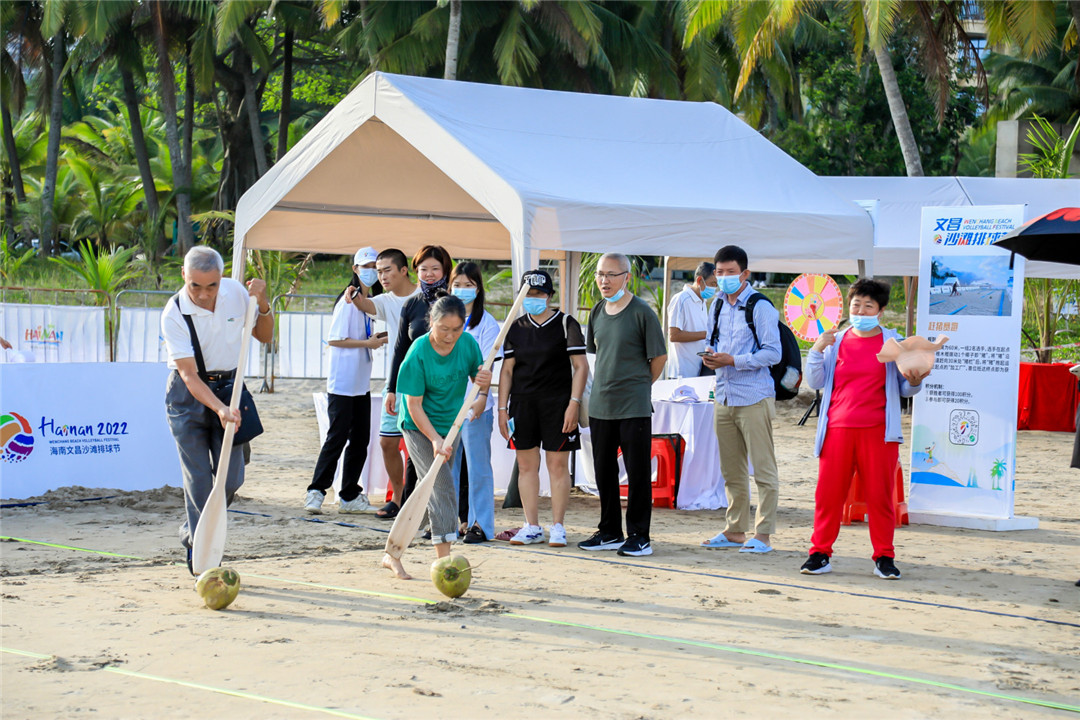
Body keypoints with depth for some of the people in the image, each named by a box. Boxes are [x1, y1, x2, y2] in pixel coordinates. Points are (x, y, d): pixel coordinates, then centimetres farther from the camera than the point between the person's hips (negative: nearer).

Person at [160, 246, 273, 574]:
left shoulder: (236, 292, -8)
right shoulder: (174, 314, -20)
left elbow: (265, 336, 8)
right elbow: (189, 375, -25)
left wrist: (263, 304, -11)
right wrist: (219, 408, -39)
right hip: (188, 393, -4)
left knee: (231, 479, 1)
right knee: (199, 479, -10)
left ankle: (192, 532, 25)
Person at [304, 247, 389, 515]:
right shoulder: (348, 300, -12)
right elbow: (334, 339, -16)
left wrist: (379, 337, 7)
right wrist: (368, 343, -15)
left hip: (361, 383, 9)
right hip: (342, 383, -9)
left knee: (360, 440, 9)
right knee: (337, 437, -9)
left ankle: (349, 496, 14)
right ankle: (316, 491, -5)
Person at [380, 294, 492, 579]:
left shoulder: (468, 343, -8)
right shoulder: (418, 354, -21)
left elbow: (478, 378, 6)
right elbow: (414, 405, -19)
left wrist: (483, 386, -19)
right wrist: (435, 440, -28)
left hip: (450, 426, 6)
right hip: (419, 428, -6)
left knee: (431, 493, 12)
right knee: (443, 487, -17)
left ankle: (394, 555, 25)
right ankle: (444, 561, -17)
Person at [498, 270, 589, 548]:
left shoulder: (566, 324, 0)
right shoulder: (516, 328, 11)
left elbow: (581, 366, -4)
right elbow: (507, 370, 13)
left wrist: (574, 403, -13)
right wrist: (502, 408, 6)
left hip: (557, 402, -4)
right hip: (522, 403, 4)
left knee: (558, 465, -2)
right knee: (527, 465, 4)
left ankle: (557, 527, 4)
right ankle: (532, 527, 11)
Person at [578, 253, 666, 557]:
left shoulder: (641, 312, -9)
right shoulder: (598, 313, 9)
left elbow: (659, 357, -3)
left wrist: (640, 385, 6)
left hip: (634, 407, -6)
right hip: (600, 405, 6)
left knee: (637, 472, -2)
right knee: (604, 471, 12)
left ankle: (639, 536, 5)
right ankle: (609, 532, 23)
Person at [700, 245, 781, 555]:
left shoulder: (760, 308, -9)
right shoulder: (718, 306, 14)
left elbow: (773, 353, -13)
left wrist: (732, 361, -19)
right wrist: (711, 357, 2)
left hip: (754, 398, -7)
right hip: (724, 398, 7)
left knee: (763, 469, -4)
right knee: (731, 471, 12)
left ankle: (763, 534, -2)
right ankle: (735, 531, 19)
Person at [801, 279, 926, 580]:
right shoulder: (836, 341, 12)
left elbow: (904, 389, 9)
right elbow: (815, 382, 9)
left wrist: (914, 382, -13)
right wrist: (818, 350, -3)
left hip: (877, 431, -1)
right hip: (838, 428, 2)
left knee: (880, 495, 0)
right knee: (828, 493, 0)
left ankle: (884, 557, 8)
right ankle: (820, 554, 8)